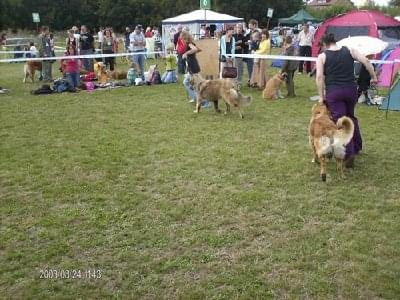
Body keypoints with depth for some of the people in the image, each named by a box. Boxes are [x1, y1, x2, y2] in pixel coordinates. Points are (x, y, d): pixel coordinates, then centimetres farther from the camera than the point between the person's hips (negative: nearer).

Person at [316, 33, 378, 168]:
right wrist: (374, 77, 5)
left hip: (333, 92, -3)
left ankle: (349, 153, -10)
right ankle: (357, 147, 34)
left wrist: (321, 96, -2)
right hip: (351, 90, 4)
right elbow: (366, 61, 0)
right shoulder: (349, 50, 9)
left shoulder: (322, 57, 3)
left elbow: (319, 77, -6)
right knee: (351, 117, 25)